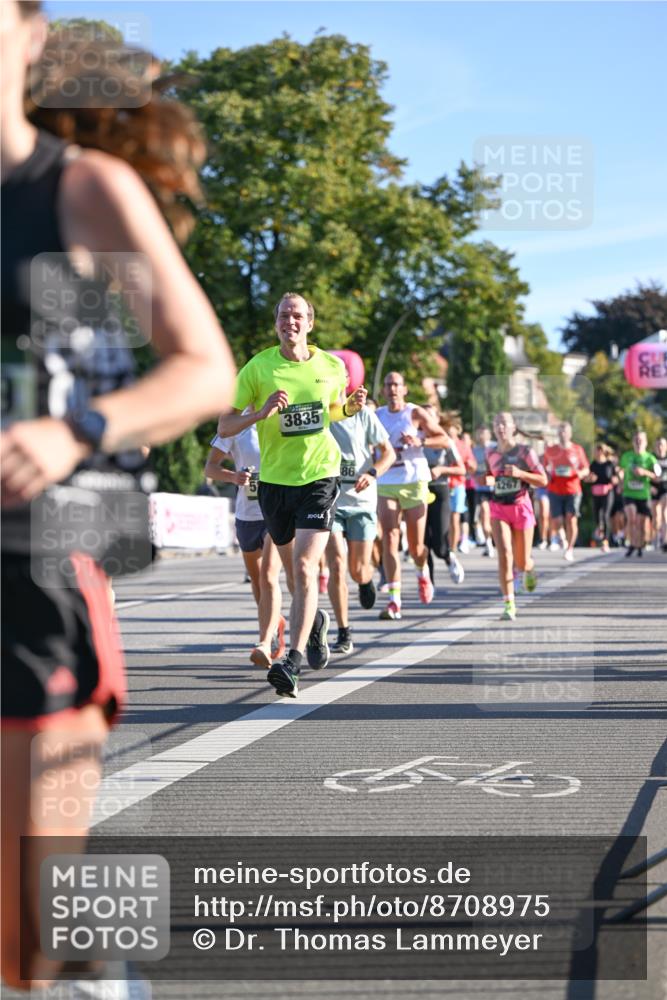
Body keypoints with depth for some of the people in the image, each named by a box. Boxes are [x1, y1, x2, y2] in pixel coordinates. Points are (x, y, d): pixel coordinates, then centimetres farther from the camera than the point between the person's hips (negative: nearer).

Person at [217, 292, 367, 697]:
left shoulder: (332, 367, 1)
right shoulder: (257, 368, -4)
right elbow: (224, 427, -4)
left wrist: (352, 406, -1)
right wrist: (262, 412, -21)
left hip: (320, 476, -2)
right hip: (275, 479, 2)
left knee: (304, 566, -17)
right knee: (296, 568, 15)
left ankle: (293, 661, -20)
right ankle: (315, 621, 47)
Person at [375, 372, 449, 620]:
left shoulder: (416, 413, -1)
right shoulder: (377, 415, 9)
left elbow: (444, 439, -3)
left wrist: (420, 442, -19)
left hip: (414, 481, -2)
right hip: (385, 484, 2)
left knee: (415, 545, 3)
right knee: (389, 540, -12)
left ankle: (423, 573, 40)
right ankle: (394, 601, -16)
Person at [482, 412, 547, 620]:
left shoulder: (525, 451, -5)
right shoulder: (491, 453, 5)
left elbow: (543, 480, -4)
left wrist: (520, 473, -19)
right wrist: (487, 480, -3)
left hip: (521, 507, -2)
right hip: (499, 508, 2)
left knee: (521, 563, 6)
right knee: (504, 555, -18)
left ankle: (529, 569, 46)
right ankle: (509, 605, -14)